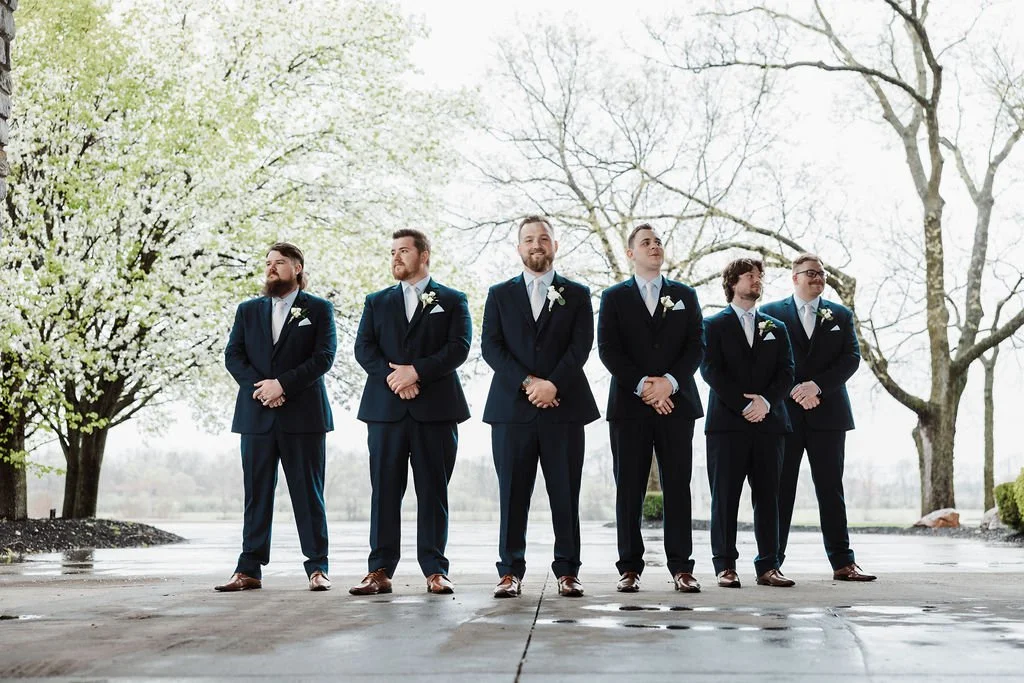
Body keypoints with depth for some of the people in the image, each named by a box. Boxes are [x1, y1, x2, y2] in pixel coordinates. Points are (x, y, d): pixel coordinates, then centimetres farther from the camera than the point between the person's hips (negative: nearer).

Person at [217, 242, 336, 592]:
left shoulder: (319, 309, 6)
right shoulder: (248, 310, 15)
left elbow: (324, 356, -5)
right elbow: (233, 355, 7)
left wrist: (282, 384, -14)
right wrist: (258, 386, -10)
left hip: (303, 415, -3)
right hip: (256, 415, 3)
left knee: (308, 493, 1)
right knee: (256, 494, 4)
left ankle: (317, 567, 5)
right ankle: (249, 570, 7)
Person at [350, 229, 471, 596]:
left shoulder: (452, 301, 10)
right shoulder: (377, 302, 17)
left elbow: (458, 347, -3)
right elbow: (363, 348, 5)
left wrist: (416, 371, -14)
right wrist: (392, 376, -12)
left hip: (436, 408, -2)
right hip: (385, 408, 2)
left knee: (433, 491, 0)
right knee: (384, 490, 1)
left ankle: (435, 570, 4)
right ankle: (380, 571, 4)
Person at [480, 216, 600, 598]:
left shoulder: (577, 295, 12)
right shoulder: (500, 295, 13)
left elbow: (581, 346, 0)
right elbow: (491, 347, 2)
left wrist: (552, 384, -14)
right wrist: (527, 383, -11)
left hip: (564, 406, 0)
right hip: (511, 407, 0)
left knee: (565, 495, 1)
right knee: (512, 494, 1)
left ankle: (567, 571, 8)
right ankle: (510, 572, 6)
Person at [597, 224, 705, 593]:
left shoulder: (685, 295, 14)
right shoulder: (614, 297, 9)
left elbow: (697, 346, 4)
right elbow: (608, 349, -1)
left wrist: (669, 381, -11)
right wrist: (642, 384, -12)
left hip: (677, 402, 1)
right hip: (629, 405, -1)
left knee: (678, 487, 0)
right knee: (629, 489, 0)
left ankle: (681, 567, 4)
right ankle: (630, 567, 5)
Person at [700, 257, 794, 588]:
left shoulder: (776, 328, 19)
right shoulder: (714, 325, 8)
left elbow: (786, 371, 9)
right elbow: (710, 369, -4)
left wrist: (766, 401, -9)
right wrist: (744, 405, -12)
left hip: (769, 421, 3)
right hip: (727, 422, -3)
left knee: (768, 496, 2)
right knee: (725, 496, -3)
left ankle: (768, 566, 6)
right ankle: (725, 566, 1)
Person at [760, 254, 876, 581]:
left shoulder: (841, 315, 13)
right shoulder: (771, 313, 7)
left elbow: (851, 357, 2)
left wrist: (817, 384, -12)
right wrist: (793, 390, -13)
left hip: (828, 413, 2)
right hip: (784, 413, -2)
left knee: (831, 489, 4)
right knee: (780, 489, 1)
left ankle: (842, 562, 6)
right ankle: (772, 561, 4)